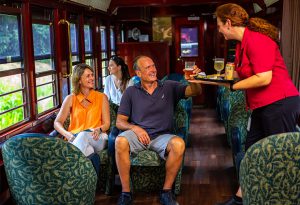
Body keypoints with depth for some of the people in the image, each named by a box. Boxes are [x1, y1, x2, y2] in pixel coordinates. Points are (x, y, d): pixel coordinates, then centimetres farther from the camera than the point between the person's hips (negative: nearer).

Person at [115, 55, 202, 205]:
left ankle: (166, 192, -15)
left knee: (179, 144, -32)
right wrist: (135, 128, -14)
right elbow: (120, 122, 7)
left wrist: (194, 81, -24)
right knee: (120, 141, -33)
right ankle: (126, 193, -19)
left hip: (162, 136, 0)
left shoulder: (169, 87, 9)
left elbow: (195, 91, -1)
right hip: (137, 134, 0)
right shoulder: (131, 92, 9)